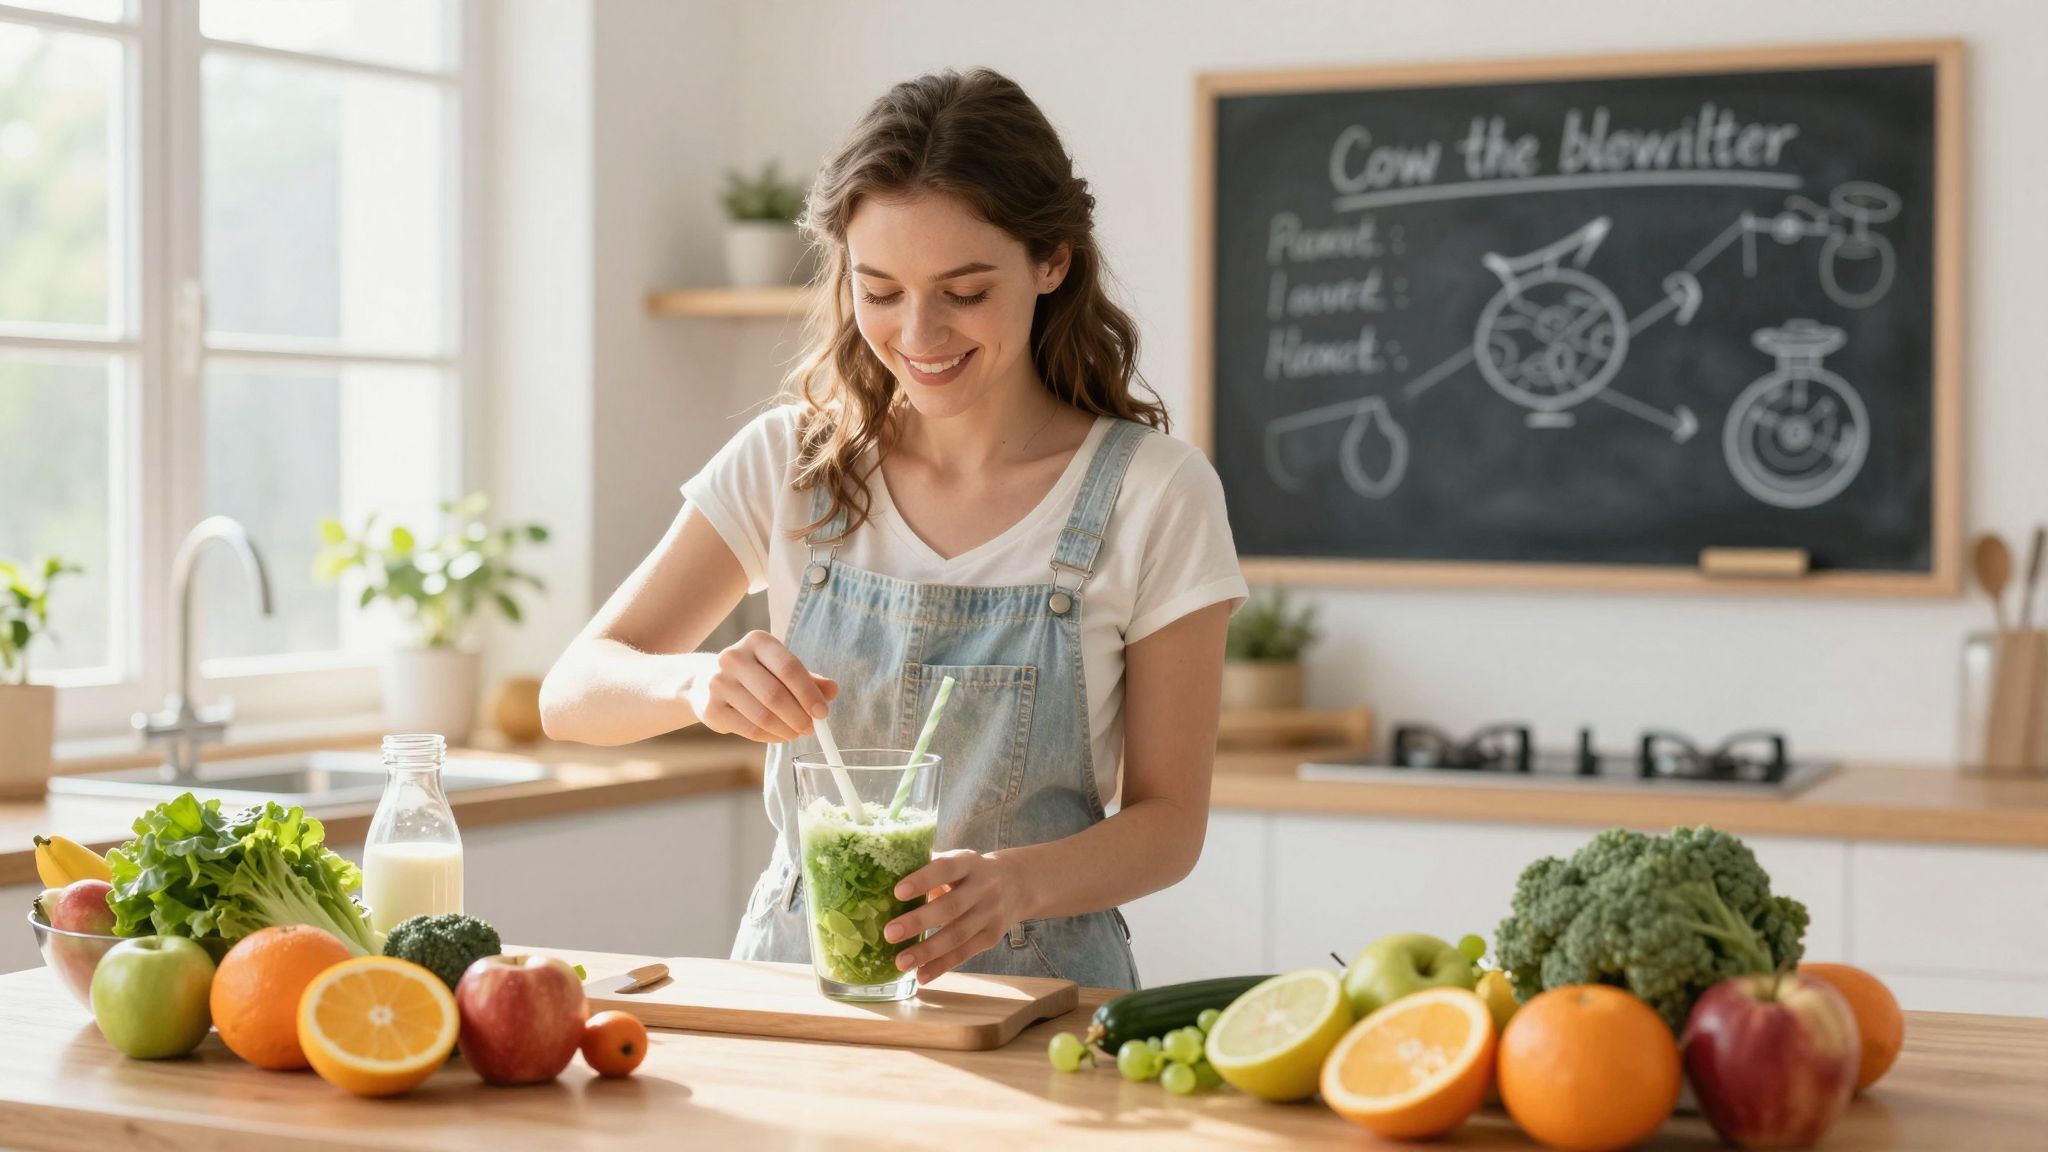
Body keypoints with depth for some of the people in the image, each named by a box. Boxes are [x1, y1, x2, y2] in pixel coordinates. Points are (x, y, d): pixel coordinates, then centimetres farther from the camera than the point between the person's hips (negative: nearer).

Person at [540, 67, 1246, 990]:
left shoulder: (1156, 495, -4)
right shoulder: (787, 463, 3)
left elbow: (1169, 818, -2)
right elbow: (572, 694, -1)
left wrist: (1019, 882, -22)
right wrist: (699, 682, -23)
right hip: (794, 967, 2)